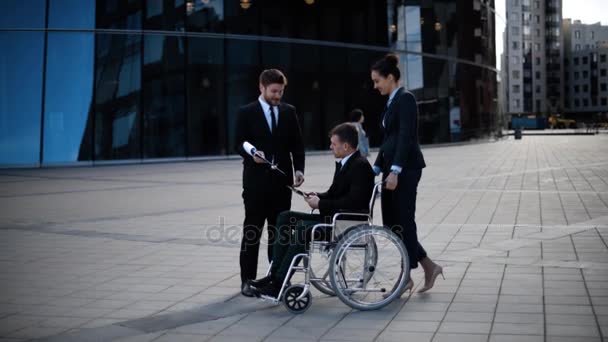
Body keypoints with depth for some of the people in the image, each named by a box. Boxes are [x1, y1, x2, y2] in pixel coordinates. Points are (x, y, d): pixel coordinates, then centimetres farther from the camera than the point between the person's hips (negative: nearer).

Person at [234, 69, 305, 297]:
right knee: (252, 231, 1)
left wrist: (299, 169, -5)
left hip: (282, 179, 3)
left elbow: (297, 144, 9)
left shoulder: (289, 111, 9)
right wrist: (252, 154, -24)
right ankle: (247, 280, 7)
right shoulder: (246, 112, 0)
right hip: (256, 180, -3)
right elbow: (239, 144, -3)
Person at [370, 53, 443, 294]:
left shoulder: (405, 99, -11)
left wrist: (395, 170, -24)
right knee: (391, 222, 9)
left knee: (403, 221, -3)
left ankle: (407, 277, 6)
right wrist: (377, 167, 19)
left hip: (405, 168, -10)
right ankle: (429, 266, 16)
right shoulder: (392, 102, 17)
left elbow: (406, 136, -19)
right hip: (393, 166, 10)